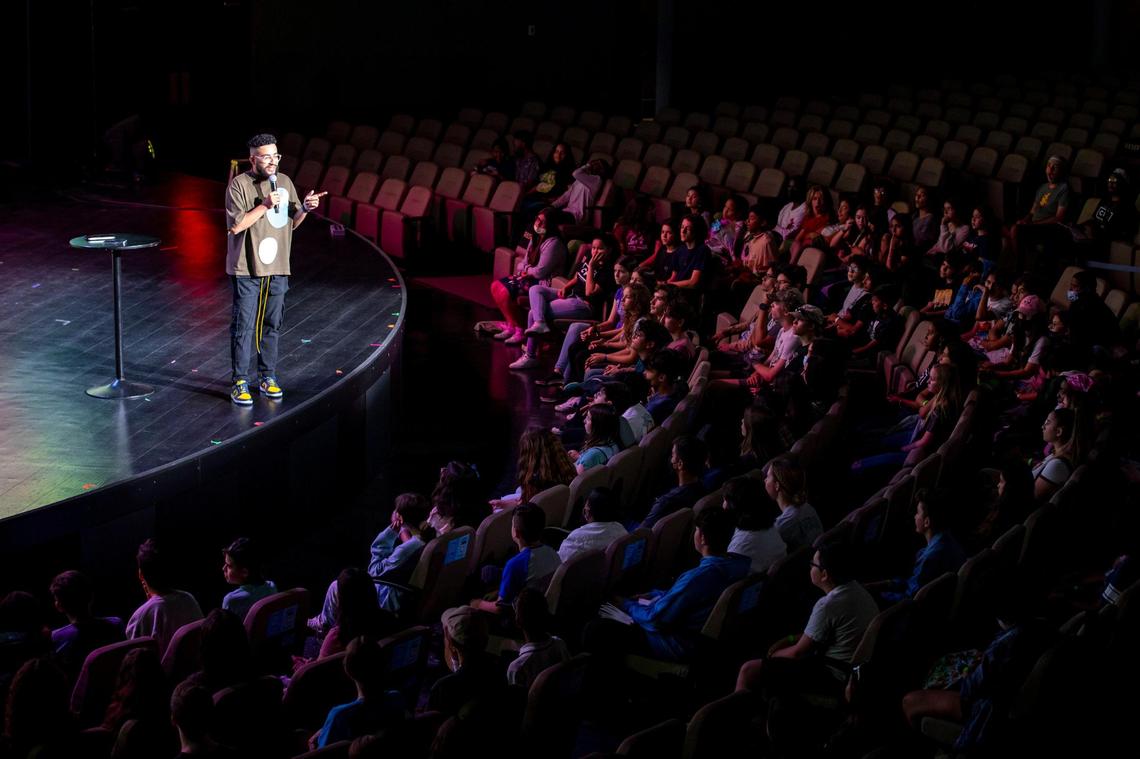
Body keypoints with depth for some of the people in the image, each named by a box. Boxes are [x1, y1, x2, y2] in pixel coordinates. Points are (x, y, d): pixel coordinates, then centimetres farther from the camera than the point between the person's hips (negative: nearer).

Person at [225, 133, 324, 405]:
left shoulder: (285, 182, 8)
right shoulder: (239, 184, -10)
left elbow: (292, 223, 14)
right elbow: (235, 225, -16)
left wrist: (305, 208, -5)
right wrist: (264, 205, -20)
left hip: (277, 268, 5)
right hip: (247, 269, -5)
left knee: (272, 324, 12)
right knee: (244, 326, -3)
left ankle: (267, 377, 22)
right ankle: (240, 382, 2)